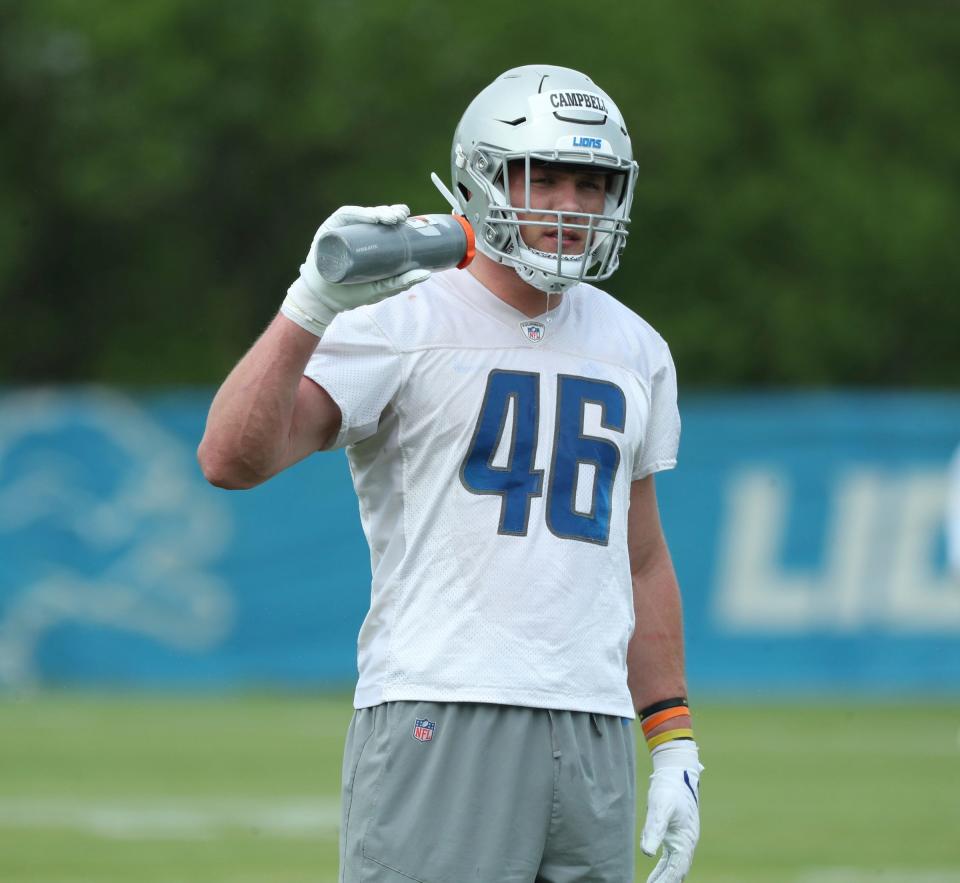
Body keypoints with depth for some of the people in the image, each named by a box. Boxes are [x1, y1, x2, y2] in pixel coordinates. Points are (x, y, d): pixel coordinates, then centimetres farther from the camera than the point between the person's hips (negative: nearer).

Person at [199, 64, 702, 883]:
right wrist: (311, 307, -26)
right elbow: (232, 459, -14)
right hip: (439, 723, -6)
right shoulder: (401, 325, -3)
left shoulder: (635, 351, 17)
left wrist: (674, 746, 17)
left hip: (594, 739, 6)